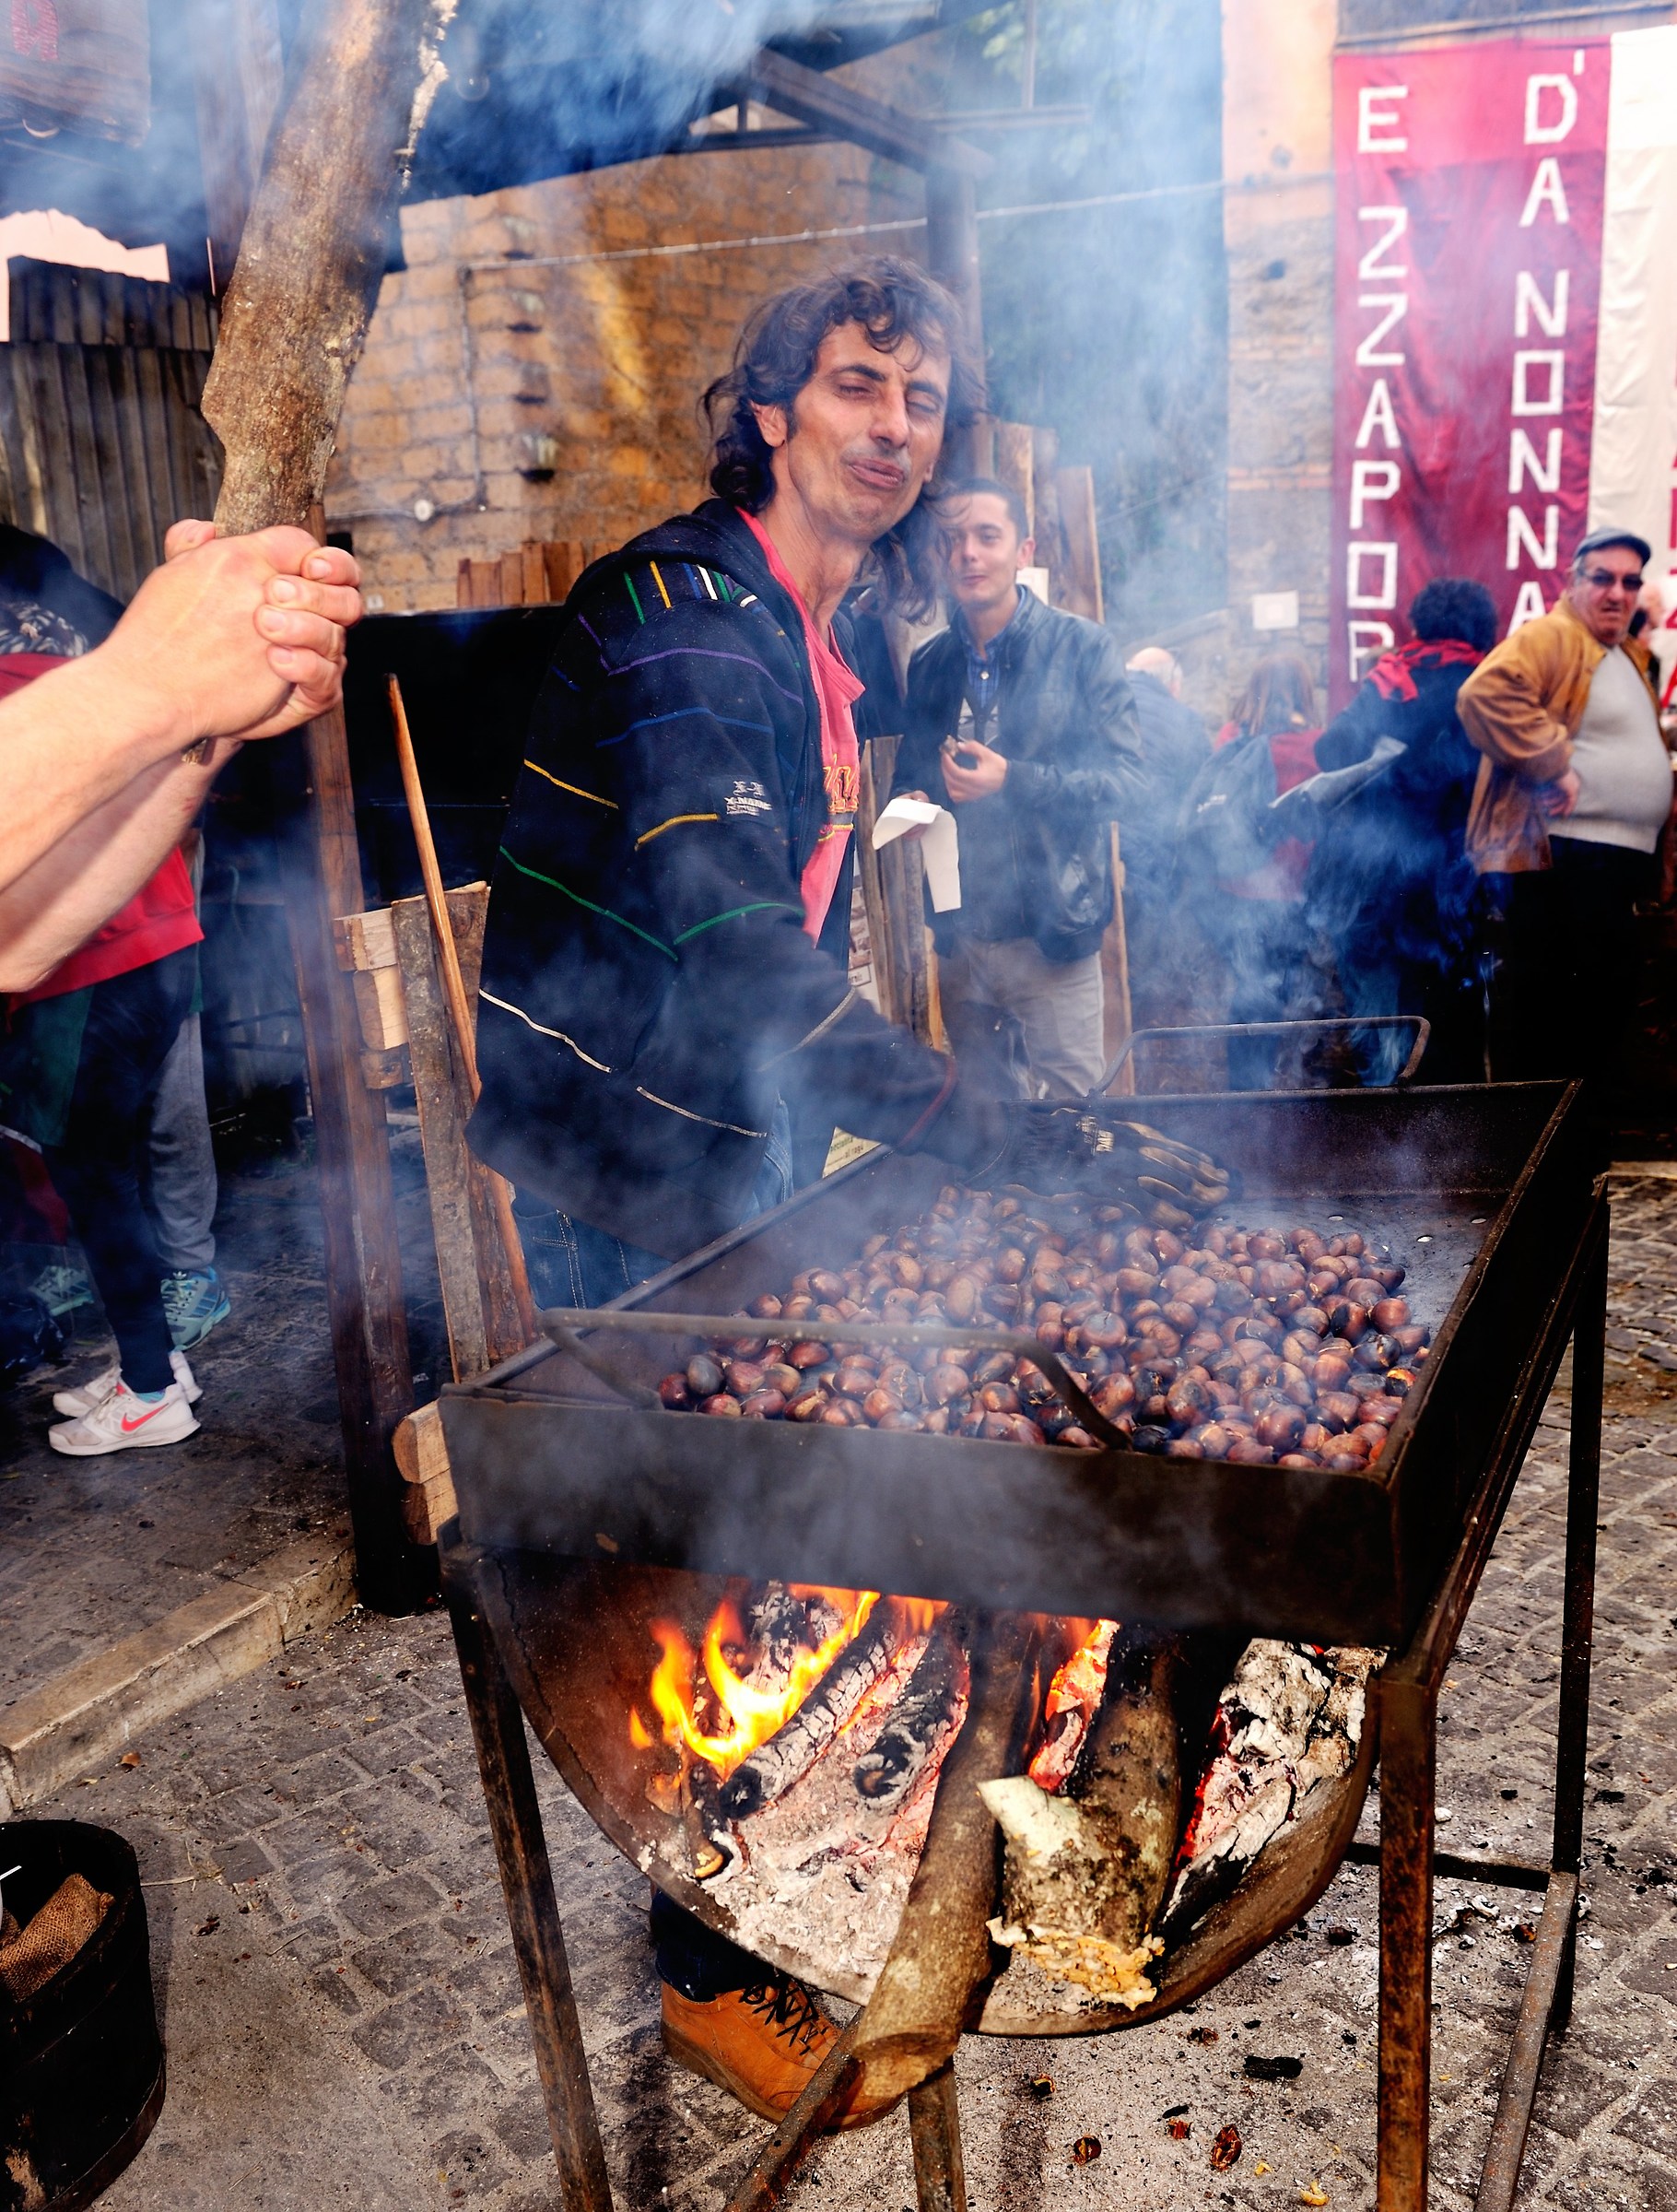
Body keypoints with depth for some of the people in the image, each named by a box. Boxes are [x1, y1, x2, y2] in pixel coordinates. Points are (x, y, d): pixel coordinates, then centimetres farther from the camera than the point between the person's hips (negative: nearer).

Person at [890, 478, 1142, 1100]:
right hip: (958, 936, 5)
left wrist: (1013, 781, -22)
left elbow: (1125, 780, -10)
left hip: (1052, 934, -4)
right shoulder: (928, 665, 10)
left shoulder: (1083, 647, -4)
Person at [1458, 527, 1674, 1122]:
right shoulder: (1548, 638, -9)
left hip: (1619, 863, 10)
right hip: (1559, 857, -10)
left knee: (1606, 1000, 15)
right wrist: (1551, 766, -25)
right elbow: (1485, 693, -28)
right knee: (1540, 1005, -6)